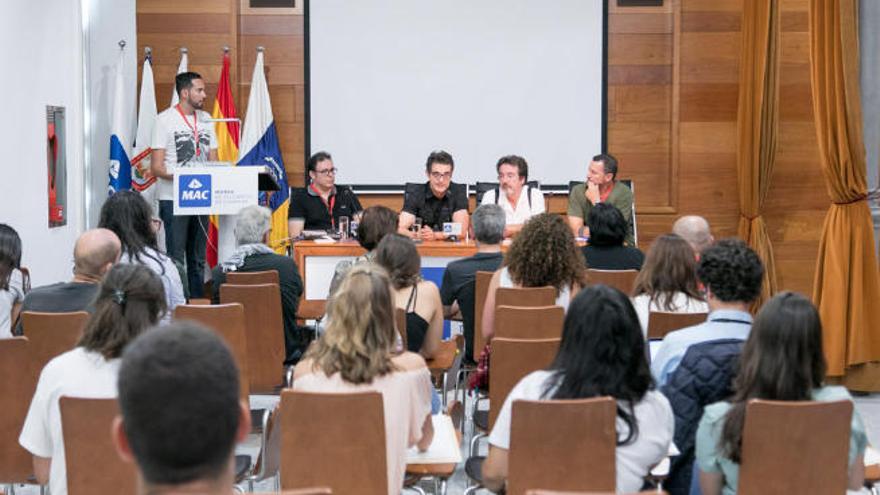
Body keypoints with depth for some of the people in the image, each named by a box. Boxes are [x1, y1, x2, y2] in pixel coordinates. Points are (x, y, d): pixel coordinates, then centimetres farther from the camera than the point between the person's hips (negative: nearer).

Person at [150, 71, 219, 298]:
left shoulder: (205, 119, 14)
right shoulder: (165, 120, -5)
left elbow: (213, 160, 15)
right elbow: (156, 168, -10)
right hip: (173, 199, -6)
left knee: (198, 260, 11)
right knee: (176, 259, -6)